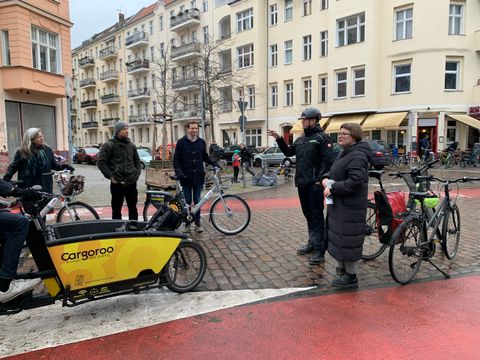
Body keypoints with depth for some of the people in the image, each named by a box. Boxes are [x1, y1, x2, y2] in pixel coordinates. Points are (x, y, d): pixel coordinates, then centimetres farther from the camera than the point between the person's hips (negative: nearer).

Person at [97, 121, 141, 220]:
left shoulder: (131, 145, 12)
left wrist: (137, 174, 8)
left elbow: (137, 161, 21)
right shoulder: (109, 145, -3)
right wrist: (110, 176, -9)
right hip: (117, 183, -4)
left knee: (133, 208, 12)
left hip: (131, 183, 4)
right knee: (116, 209, 5)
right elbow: (101, 163, -4)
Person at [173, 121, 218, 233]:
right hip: (186, 177, -2)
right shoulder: (181, 142, -1)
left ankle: (197, 223, 17)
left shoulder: (201, 142, 6)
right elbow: (176, 160, -2)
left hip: (198, 176, 2)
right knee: (187, 201, 6)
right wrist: (179, 173, -15)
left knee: (197, 201, 7)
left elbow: (205, 157, 16)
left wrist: (214, 164, 1)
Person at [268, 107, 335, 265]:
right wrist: (279, 139, 8)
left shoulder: (321, 138, -10)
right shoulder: (301, 138, 15)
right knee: (308, 214, 16)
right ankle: (312, 243, 30)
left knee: (317, 216, -4)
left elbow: (329, 161, -17)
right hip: (302, 183, 8)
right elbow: (289, 152, 20)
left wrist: (320, 179, -18)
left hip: (315, 185, -8)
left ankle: (320, 250, 2)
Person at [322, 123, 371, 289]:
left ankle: (351, 277, 9)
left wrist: (333, 188, -20)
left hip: (350, 206, -10)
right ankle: (342, 267, 35)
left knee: (348, 239, -3)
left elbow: (355, 182, -26)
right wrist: (327, 178, 2)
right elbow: (336, 173, 23)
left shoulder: (357, 156, -18)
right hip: (339, 204, 10)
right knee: (338, 236, 19)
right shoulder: (345, 153, 15)